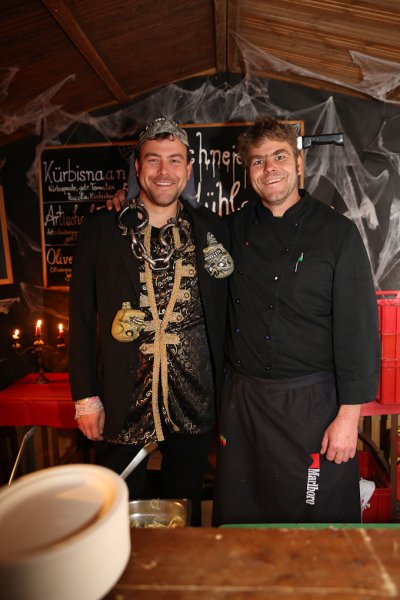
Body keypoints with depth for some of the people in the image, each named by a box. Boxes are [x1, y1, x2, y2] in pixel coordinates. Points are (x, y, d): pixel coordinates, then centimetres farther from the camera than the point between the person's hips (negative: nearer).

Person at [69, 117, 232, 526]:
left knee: (186, 514, 20)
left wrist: (226, 395, 3)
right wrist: (85, 396, -3)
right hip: (122, 402, -1)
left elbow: (223, 314, 5)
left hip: (193, 400, 2)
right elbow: (82, 316, -1)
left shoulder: (212, 229, 2)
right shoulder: (100, 228, -2)